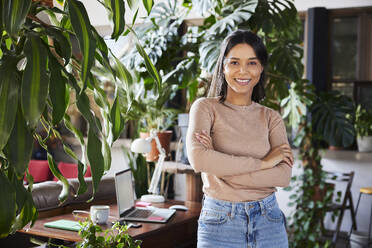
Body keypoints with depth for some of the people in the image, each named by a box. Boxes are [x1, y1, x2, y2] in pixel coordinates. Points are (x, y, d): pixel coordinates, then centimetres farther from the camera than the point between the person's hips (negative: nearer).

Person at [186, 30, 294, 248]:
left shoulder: (271, 118, 5)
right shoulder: (206, 107, -3)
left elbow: (284, 176, -9)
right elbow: (198, 159, -21)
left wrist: (221, 168, -17)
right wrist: (262, 163, -16)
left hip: (268, 222, 3)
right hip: (220, 222, -2)